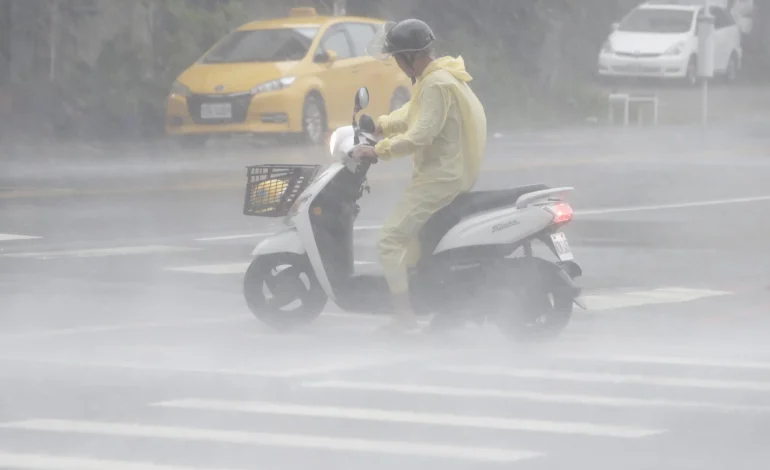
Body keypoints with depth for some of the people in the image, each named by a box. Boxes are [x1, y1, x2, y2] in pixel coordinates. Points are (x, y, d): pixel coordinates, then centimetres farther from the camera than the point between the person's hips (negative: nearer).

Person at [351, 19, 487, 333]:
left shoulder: (436, 85, -20)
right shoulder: (441, 75, 12)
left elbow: (420, 136, -26)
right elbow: (412, 114, 25)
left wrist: (377, 151, -20)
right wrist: (377, 126, 17)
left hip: (439, 179, -11)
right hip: (452, 173, 11)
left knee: (390, 241, -12)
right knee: (410, 234, 25)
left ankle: (405, 317, -15)